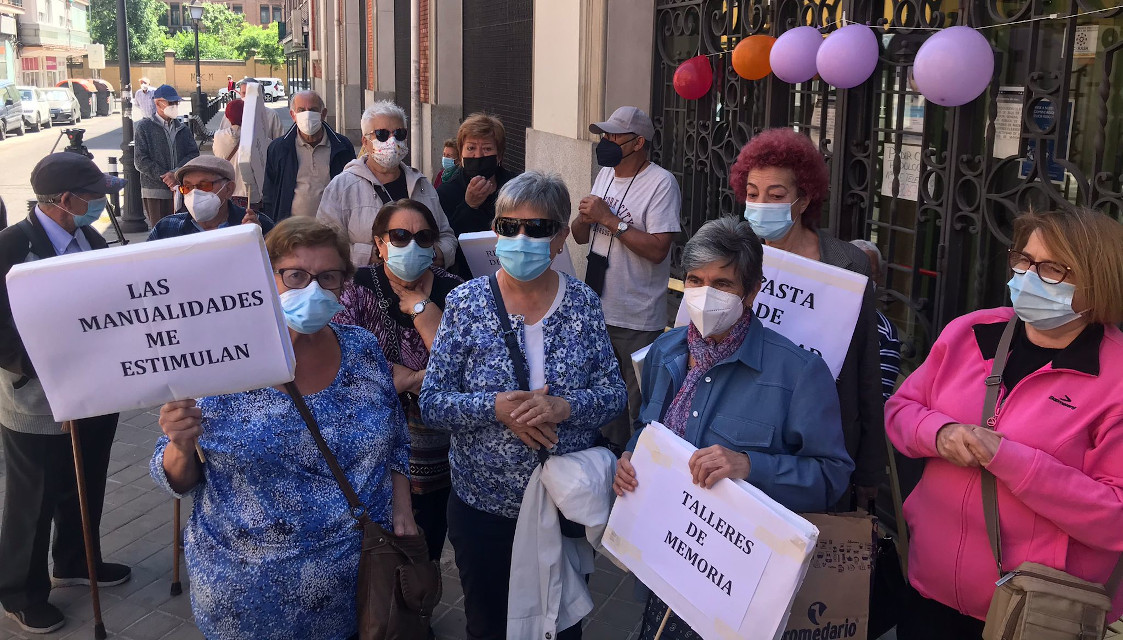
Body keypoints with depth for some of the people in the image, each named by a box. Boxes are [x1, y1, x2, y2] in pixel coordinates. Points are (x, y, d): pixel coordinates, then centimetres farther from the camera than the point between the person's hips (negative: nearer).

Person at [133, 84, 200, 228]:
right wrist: (165, 177, -12)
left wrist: (175, 173, -12)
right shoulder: (144, 127, 5)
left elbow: (194, 154, 5)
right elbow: (141, 161, -3)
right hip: (155, 190, -3)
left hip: (180, 189, 3)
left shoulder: (183, 129, 16)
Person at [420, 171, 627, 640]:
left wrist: (564, 407, -25)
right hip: (482, 502, -1)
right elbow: (431, 405, -10)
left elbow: (615, 395, -5)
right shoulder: (466, 303, -9)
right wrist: (495, 408, -27)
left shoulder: (583, 303, -5)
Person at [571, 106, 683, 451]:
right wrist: (585, 217, -7)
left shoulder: (661, 183, -14)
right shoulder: (606, 175, 11)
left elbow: (657, 249, -23)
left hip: (638, 319, -8)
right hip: (598, 307, 8)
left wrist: (609, 219, -21)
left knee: (638, 406, 2)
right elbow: (580, 236, 16)